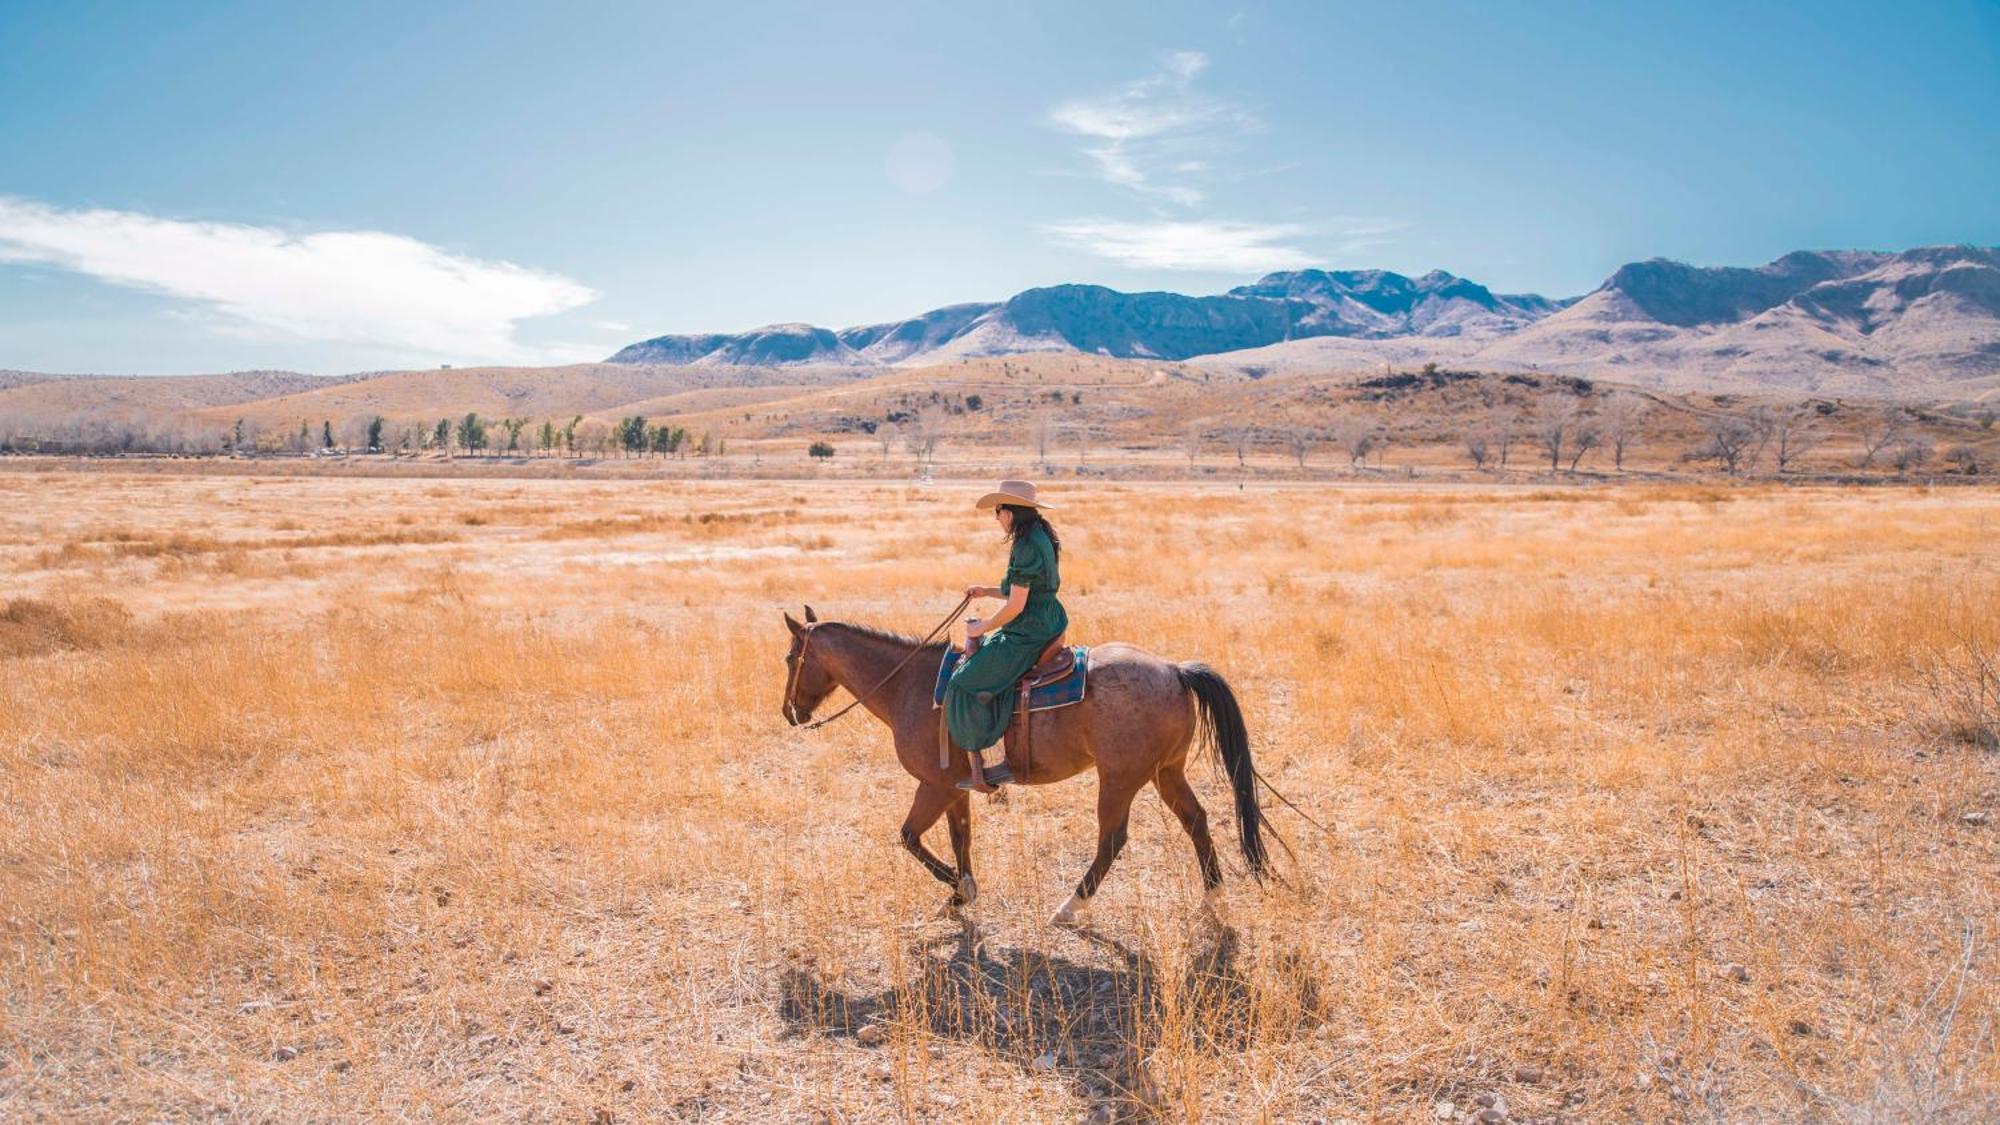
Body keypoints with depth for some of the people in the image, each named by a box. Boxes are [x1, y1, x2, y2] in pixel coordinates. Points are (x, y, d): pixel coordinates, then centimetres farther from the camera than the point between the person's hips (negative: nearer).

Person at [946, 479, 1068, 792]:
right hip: (1047, 626, 11)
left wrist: (983, 628, -7)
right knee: (979, 652, 24)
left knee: (965, 683, -8)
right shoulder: (1043, 539, 11)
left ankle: (977, 771, -6)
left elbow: (1016, 605, -21)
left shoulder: (1026, 548, -20)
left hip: (1026, 635, -11)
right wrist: (987, 591, 17)